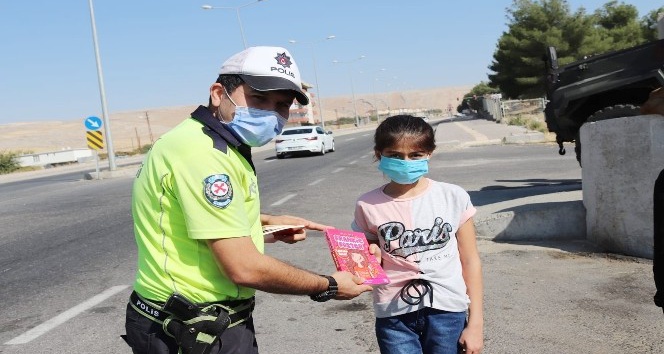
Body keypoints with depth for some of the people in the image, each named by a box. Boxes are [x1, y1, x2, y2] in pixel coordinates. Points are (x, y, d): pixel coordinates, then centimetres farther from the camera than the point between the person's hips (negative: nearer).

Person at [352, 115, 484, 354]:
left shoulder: (453, 197, -4)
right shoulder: (369, 206, -4)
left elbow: (470, 262, 1)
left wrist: (475, 322, 1)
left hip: (447, 311, 0)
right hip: (394, 315, 0)